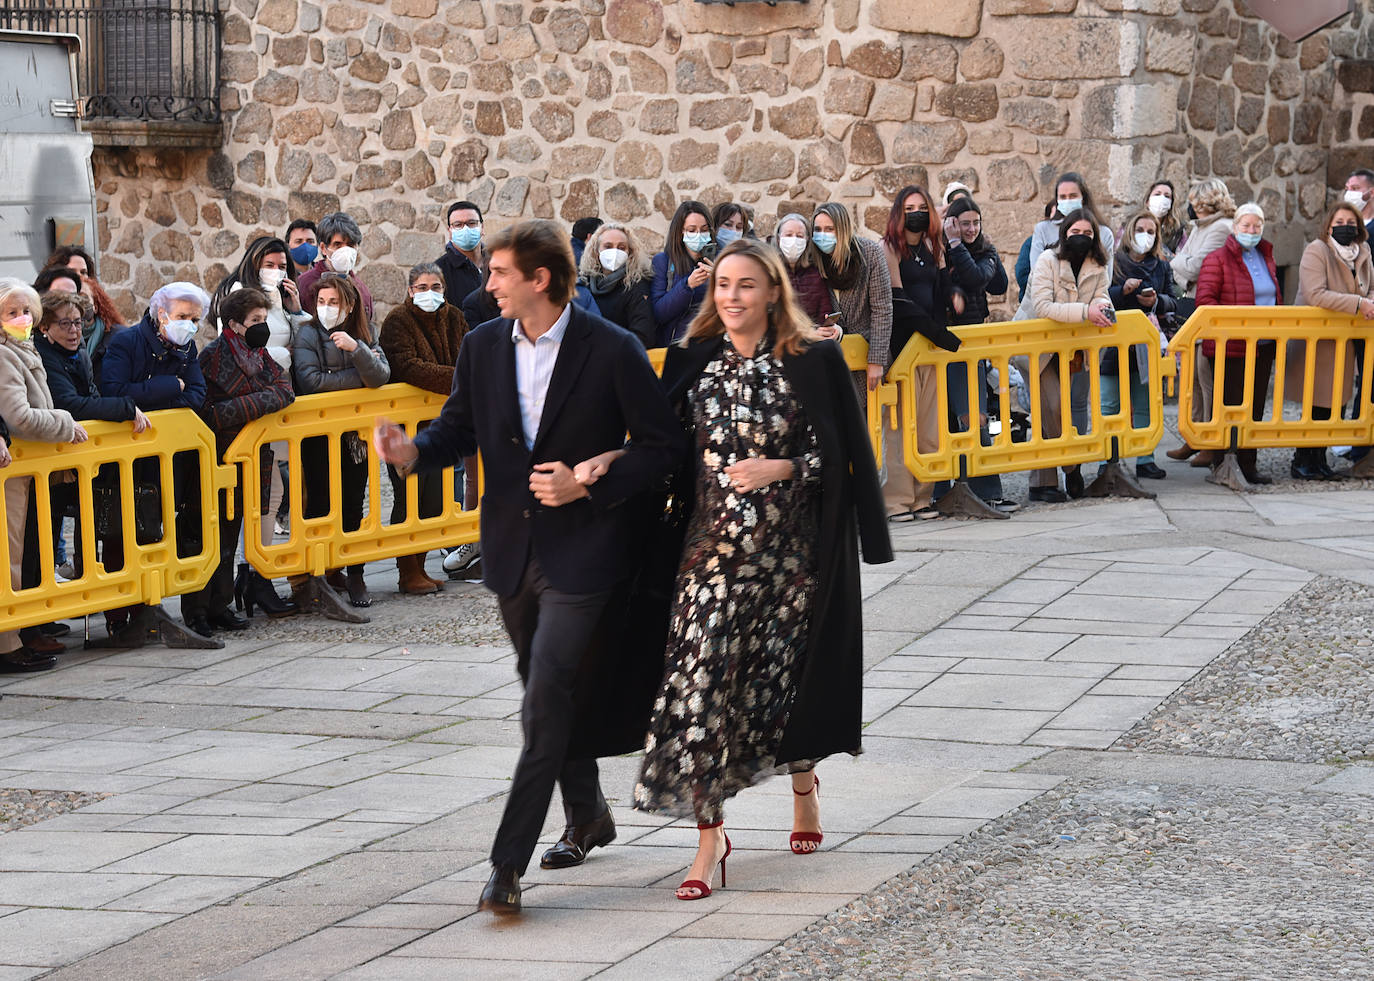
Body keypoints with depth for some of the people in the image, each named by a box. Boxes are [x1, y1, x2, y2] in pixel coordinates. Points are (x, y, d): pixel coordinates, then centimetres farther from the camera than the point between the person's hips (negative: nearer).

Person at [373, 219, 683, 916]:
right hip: (513, 549, 6)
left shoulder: (612, 352, -11)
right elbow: (458, 429, 12)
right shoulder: (483, 348, 4)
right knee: (548, 696, 18)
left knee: (546, 702, -12)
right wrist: (413, 451, -10)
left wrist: (589, 485, -18)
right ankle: (588, 818, 39)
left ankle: (508, 862, -13)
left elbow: (663, 447, -7)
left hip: (582, 551, -6)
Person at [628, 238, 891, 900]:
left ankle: (804, 786, 39)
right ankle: (710, 834, -6)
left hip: (788, 547, -2)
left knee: (782, 673, 9)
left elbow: (840, 454, -3)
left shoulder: (813, 362, -4)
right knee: (701, 677, -9)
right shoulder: (694, 362, 5)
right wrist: (611, 459, -10)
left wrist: (781, 467, -17)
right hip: (712, 545, 2)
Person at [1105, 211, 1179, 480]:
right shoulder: (1112, 263, 1)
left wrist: (1157, 301, -7)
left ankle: (1145, 460, 12)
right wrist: (1123, 290, -20)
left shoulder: (1162, 267, 13)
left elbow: (1173, 303, 13)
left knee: (1145, 405, 7)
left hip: (1148, 344, 4)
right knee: (1110, 406, -3)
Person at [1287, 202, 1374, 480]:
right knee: (1315, 404, -4)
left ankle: (1319, 461, 18)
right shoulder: (1316, 251, -14)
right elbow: (1316, 295, -25)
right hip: (1313, 340, -6)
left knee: (1333, 403, 8)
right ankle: (1303, 462, 6)